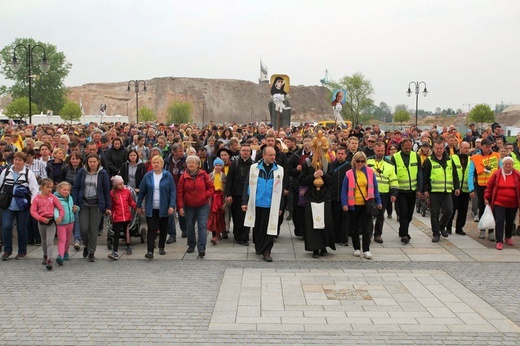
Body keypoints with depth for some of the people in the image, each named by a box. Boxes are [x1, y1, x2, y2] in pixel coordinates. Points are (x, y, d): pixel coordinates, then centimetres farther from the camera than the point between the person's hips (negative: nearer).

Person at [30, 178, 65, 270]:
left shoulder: (53, 198, -3)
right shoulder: (36, 199, -2)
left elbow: (61, 209, -3)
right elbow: (33, 211, -8)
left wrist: (60, 217, -23)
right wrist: (41, 218, -21)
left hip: (51, 222, -2)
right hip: (41, 222, 2)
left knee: (50, 241, -13)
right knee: (44, 241, 19)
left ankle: (50, 260, -18)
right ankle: (45, 256, 40)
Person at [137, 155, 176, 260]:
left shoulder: (168, 176, -3)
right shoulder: (147, 176, 1)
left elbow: (173, 191, -5)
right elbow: (142, 191, 6)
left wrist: (172, 206, -14)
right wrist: (138, 206, 8)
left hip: (164, 208, 0)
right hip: (151, 208, 0)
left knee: (163, 229, 12)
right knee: (151, 229, -6)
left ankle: (161, 247, 29)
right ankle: (150, 251, -9)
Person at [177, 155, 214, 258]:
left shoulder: (203, 174, -3)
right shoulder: (184, 176, 0)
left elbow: (211, 188, 2)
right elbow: (179, 193, 0)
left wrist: (205, 196, -14)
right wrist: (180, 206, -5)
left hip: (203, 206, -2)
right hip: (189, 207, 2)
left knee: (202, 226, -10)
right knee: (189, 226, 11)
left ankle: (201, 248, -13)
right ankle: (191, 245, 29)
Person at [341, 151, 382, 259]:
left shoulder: (370, 172, 2)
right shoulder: (349, 173, -1)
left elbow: (375, 188, 6)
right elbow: (344, 190, -1)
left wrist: (378, 202, 4)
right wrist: (344, 203, -10)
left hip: (367, 204, 0)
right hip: (353, 205, 0)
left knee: (367, 228, 0)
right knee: (354, 228, 9)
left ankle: (366, 250, 6)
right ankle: (356, 248, 22)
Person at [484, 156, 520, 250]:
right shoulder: (496, 174, -4)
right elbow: (489, 186, 4)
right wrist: (486, 198, 3)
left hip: (512, 204, 2)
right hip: (499, 203, -2)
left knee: (510, 222, 14)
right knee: (499, 221, -12)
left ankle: (508, 237, 37)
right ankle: (499, 241, -9)